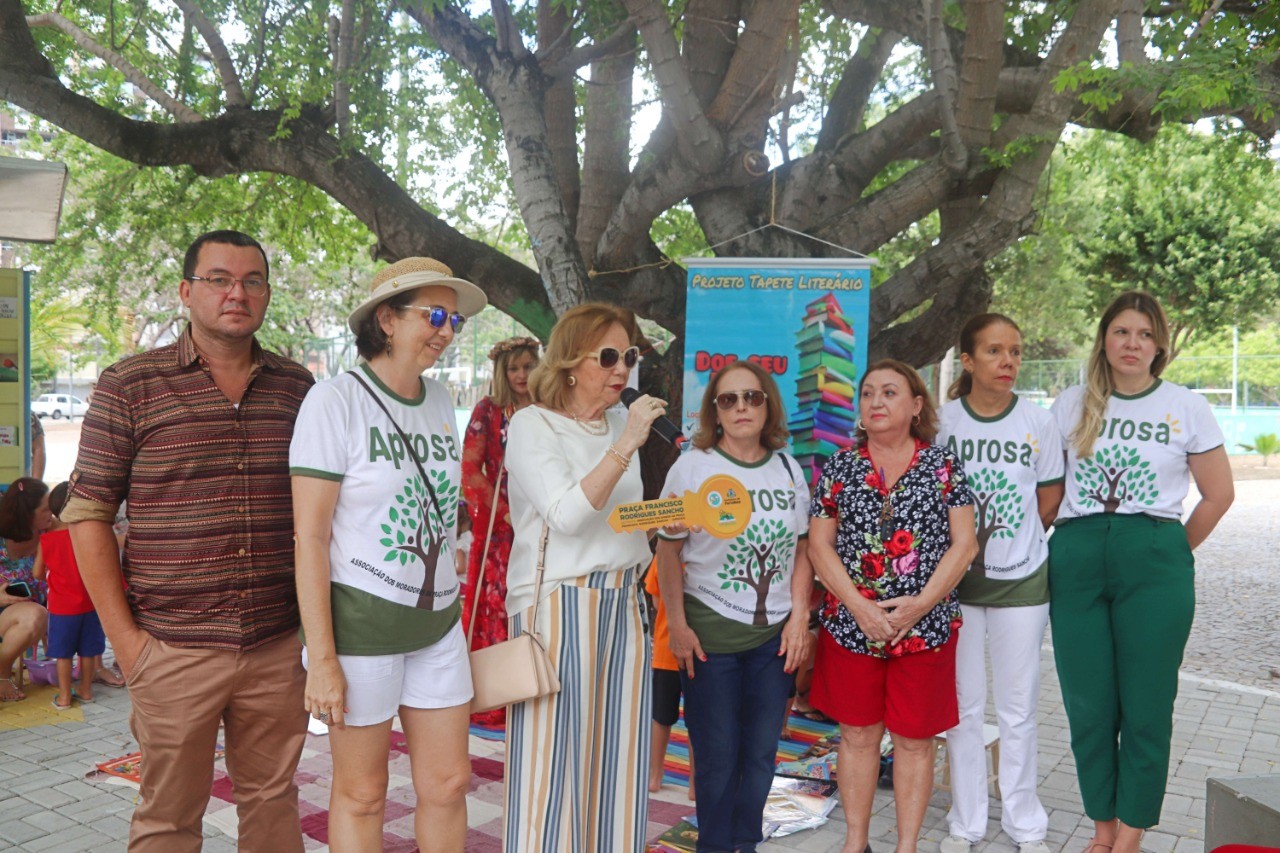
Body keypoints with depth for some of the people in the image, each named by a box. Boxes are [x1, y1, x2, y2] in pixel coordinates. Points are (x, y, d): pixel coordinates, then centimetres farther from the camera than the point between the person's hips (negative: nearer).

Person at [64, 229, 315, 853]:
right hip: (175, 651, -3)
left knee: (273, 801, 15)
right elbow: (88, 514, -2)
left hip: (278, 647, 3)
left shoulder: (297, 388, 7)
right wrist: (124, 637, -6)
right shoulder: (129, 386, -3)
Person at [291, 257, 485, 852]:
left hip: (438, 622, 6)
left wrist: (454, 607, 14)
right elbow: (310, 538, -13)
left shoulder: (441, 402, 7)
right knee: (361, 796, 8)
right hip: (360, 620, -5)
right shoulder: (336, 401, -11)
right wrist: (322, 657, -16)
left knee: (448, 784, 11)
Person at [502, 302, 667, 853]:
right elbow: (566, 514, -21)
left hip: (623, 602, 7)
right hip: (559, 604, -6)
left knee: (616, 753, 10)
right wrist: (624, 446, -25)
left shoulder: (619, 423, 13)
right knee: (555, 756, -2)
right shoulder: (533, 425, -8)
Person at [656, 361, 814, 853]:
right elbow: (668, 550, -3)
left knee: (761, 752, 11)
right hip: (710, 631, -3)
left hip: (776, 633, 3)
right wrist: (677, 624, -6)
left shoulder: (788, 468, 5)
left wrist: (799, 617, 3)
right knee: (718, 755, 5)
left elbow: (801, 550, 11)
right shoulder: (692, 466, -5)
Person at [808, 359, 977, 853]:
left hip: (926, 626, -1)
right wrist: (859, 607, -11)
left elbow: (963, 543, -3)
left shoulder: (943, 466, 0)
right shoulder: (839, 469, 3)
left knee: (914, 739, 8)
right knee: (857, 734, 10)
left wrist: (921, 603, -14)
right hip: (851, 625, 1)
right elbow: (819, 544, 1)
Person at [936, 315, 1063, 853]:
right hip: (955, 579, 0)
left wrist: (1009, 542, 2)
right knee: (962, 707, 9)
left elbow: (1049, 503, 5)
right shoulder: (942, 420, -5)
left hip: (1022, 581, 0)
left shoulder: (1038, 422, -4)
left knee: (1018, 710, 8)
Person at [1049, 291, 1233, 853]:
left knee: (1146, 706, 2)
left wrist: (1174, 553, 7)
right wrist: (1071, 541, 6)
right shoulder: (1071, 405, 8)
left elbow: (1219, 494, 8)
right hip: (1076, 560, 2)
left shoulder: (1187, 407, 4)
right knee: (1087, 705, 6)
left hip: (1154, 563, -1)